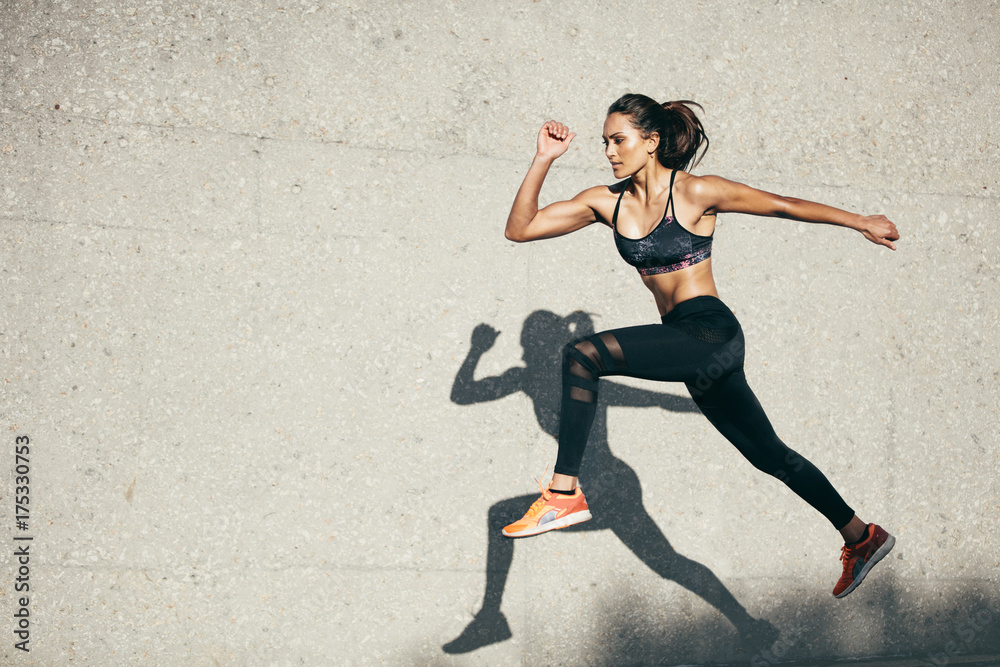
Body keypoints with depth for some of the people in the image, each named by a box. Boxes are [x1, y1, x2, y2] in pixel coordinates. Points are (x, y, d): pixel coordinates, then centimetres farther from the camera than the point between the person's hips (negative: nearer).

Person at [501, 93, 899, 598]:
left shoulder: (695, 193, -8)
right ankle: (861, 537, 33)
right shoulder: (607, 202, 8)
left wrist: (861, 222, 8)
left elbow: (785, 206, 2)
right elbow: (519, 228, 6)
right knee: (769, 455, 18)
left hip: (712, 333, -8)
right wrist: (543, 160, -2)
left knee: (582, 354, -24)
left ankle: (565, 492, -22)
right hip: (688, 348, 8)